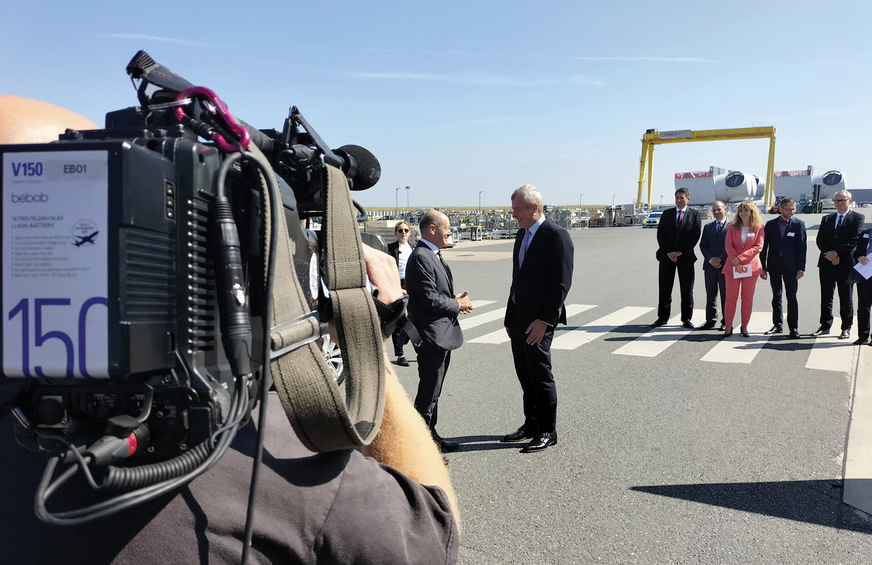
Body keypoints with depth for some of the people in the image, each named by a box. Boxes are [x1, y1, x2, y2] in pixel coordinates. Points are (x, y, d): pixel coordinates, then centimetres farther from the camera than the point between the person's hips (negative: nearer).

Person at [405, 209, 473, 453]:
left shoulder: (434, 255, 14)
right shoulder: (421, 258, -19)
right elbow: (430, 299, -23)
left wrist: (455, 299, 5)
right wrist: (458, 305, -9)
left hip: (442, 335, 11)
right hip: (432, 335, -10)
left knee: (432, 391, 18)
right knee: (428, 393, -2)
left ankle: (430, 436, 30)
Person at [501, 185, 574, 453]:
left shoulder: (556, 236, -12)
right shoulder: (522, 234, 14)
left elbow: (562, 283, -16)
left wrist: (544, 320, -20)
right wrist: (510, 316, 17)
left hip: (539, 320, -8)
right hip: (518, 318, 8)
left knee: (541, 376, 1)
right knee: (525, 376, 15)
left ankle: (548, 432, 14)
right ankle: (531, 425, 28)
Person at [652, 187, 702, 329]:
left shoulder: (695, 214, 4)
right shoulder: (666, 214, 10)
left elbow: (695, 236, -4)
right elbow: (660, 235, 4)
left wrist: (680, 252, -11)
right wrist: (668, 252, -8)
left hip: (685, 257, -2)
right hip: (667, 256, 2)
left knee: (687, 289, 3)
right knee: (664, 288, 4)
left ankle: (686, 319, 12)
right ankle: (662, 317, 13)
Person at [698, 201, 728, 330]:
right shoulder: (708, 227, 15)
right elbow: (703, 245, 9)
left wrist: (720, 259, -12)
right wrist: (711, 259, -5)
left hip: (725, 265, -4)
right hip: (710, 266, 4)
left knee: (725, 295, 1)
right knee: (710, 295, 7)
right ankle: (710, 321, 13)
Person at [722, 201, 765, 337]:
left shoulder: (759, 228, 4)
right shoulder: (732, 227, 7)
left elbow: (758, 247, -5)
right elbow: (728, 245, -1)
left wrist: (740, 258, -15)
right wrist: (736, 262, -14)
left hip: (751, 267, 0)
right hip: (732, 266, 1)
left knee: (748, 298, 4)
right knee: (731, 297, 1)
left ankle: (744, 327, 12)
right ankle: (728, 326, 6)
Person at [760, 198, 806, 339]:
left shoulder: (799, 224, 2)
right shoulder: (770, 224, 7)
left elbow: (802, 247, -1)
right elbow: (764, 246, 7)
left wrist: (801, 268, -7)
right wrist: (763, 267, 2)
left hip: (790, 267, -2)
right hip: (774, 266, 2)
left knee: (791, 297, -3)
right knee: (776, 297, 10)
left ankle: (793, 327, 3)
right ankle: (777, 325, 20)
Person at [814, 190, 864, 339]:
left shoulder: (858, 218, 2)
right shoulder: (826, 219, 14)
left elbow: (855, 240, -9)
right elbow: (820, 240, 6)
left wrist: (836, 253, -15)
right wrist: (831, 256, -8)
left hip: (846, 264, -4)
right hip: (827, 263, 4)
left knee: (846, 298, 2)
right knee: (826, 297, 8)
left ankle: (846, 328, 10)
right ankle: (825, 326, 16)